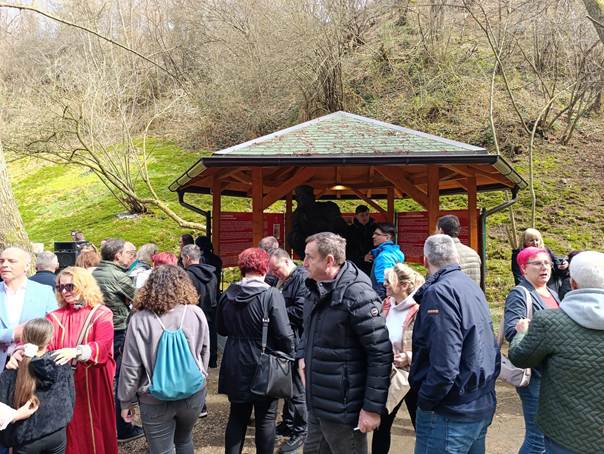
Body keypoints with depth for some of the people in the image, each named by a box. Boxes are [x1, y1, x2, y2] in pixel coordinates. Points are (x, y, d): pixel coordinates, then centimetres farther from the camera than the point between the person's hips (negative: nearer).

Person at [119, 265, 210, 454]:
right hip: (193, 393, 3)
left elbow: (131, 366, -10)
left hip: (156, 400, -2)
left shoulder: (140, 320, -15)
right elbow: (205, 353, 3)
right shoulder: (196, 313, -10)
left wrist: (126, 401, 4)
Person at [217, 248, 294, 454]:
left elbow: (221, 329, 11)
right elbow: (284, 334, -19)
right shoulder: (271, 295, -18)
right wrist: (289, 354, -2)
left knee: (237, 416, 17)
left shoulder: (227, 295, -1)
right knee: (265, 419, 10)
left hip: (235, 367, 5)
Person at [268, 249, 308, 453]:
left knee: (296, 389, 3)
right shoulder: (284, 281, 11)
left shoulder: (303, 278, -17)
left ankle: (300, 432, 17)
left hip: (296, 343, -8)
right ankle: (288, 424, 34)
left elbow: (300, 312, -23)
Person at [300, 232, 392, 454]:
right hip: (316, 403, 9)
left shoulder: (357, 295, -22)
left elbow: (381, 354, -21)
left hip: (343, 409, -8)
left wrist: (373, 407, -20)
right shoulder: (318, 289, 6)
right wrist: (302, 354, 6)